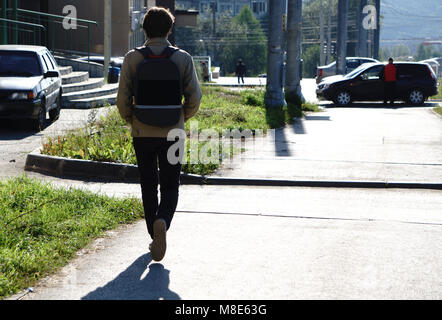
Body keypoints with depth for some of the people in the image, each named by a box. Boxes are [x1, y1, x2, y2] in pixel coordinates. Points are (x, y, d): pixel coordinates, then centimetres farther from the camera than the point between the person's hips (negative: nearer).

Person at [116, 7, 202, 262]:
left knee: (149, 187, 14)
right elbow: (195, 97, -5)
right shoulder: (183, 58, -4)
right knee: (170, 186, 7)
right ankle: (162, 222, -21)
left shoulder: (132, 58, -5)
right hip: (171, 133, 0)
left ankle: (155, 237, 19)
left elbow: (122, 99, -7)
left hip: (142, 133, 1)